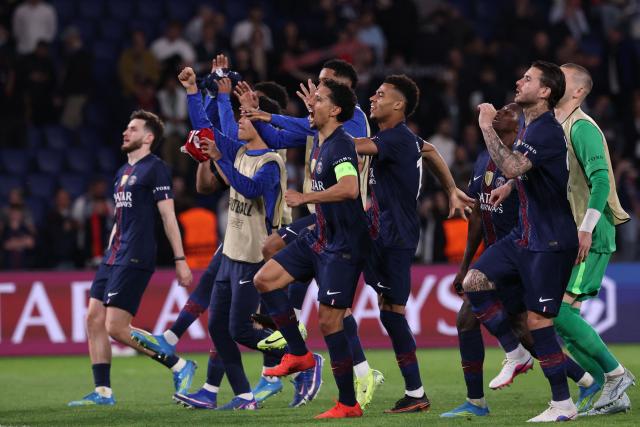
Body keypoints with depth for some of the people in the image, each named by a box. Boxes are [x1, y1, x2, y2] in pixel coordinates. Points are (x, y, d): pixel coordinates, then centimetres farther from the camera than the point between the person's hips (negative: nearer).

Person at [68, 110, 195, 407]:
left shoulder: (155, 169, -7)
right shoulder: (123, 172, 19)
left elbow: (168, 218, -10)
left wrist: (180, 260, -13)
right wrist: (109, 258, 23)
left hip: (136, 259, -9)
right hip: (114, 256, 9)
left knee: (116, 328, -13)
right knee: (94, 320, 3)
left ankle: (180, 366, -2)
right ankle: (103, 392, 7)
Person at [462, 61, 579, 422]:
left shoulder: (548, 131, -20)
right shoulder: (526, 126, 11)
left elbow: (511, 167, -34)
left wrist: (488, 127, -27)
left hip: (551, 242, -9)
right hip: (525, 236, 9)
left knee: (537, 319, -9)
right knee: (474, 282, 0)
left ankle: (563, 404, 1)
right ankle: (516, 354, 12)